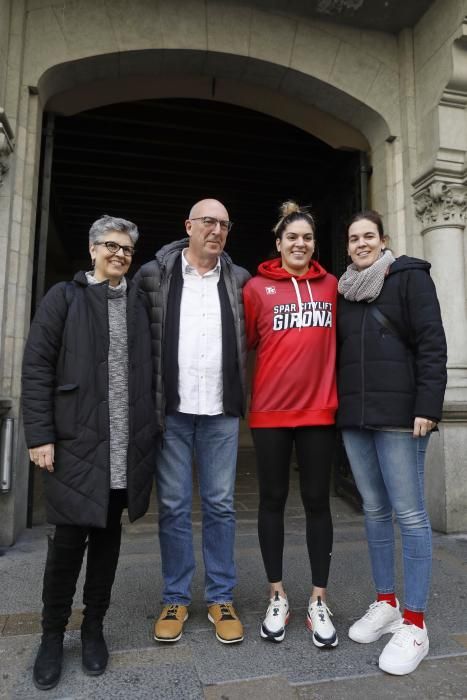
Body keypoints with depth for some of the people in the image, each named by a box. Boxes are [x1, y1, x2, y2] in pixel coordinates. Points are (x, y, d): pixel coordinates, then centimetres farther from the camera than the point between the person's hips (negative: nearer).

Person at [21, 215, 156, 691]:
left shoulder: (139, 303, 11)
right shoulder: (64, 297, 3)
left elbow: (147, 371, 11)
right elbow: (37, 367, -3)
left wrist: (150, 429, 6)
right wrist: (40, 434, -9)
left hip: (127, 446, 3)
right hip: (76, 440, -3)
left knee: (108, 534, 12)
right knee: (69, 537, 4)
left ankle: (93, 626, 30)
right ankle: (53, 633, 26)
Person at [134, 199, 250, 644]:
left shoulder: (239, 280, 8)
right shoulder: (154, 275, 2)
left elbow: (249, 339, 14)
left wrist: (240, 395, 3)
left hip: (221, 411, 2)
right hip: (171, 409, -1)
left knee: (220, 506, 10)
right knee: (173, 506, 8)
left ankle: (220, 598, 25)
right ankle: (175, 599, 25)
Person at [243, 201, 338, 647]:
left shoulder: (330, 285, 7)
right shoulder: (257, 287, -1)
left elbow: (339, 339, 16)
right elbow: (243, 342, 1)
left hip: (319, 408, 2)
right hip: (270, 410, -1)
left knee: (317, 501, 8)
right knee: (273, 500, 9)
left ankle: (319, 601, 23)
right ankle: (277, 597, 26)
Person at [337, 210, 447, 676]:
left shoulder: (410, 276, 2)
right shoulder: (343, 290, 17)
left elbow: (431, 342, -6)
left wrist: (427, 404, -15)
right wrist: (337, 408, 12)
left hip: (399, 412, -5)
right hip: (354, 415, 6)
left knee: (409, 512, -2)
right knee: (374, 509, 12)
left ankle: (415, 624, 11)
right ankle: (386, 605, 26)